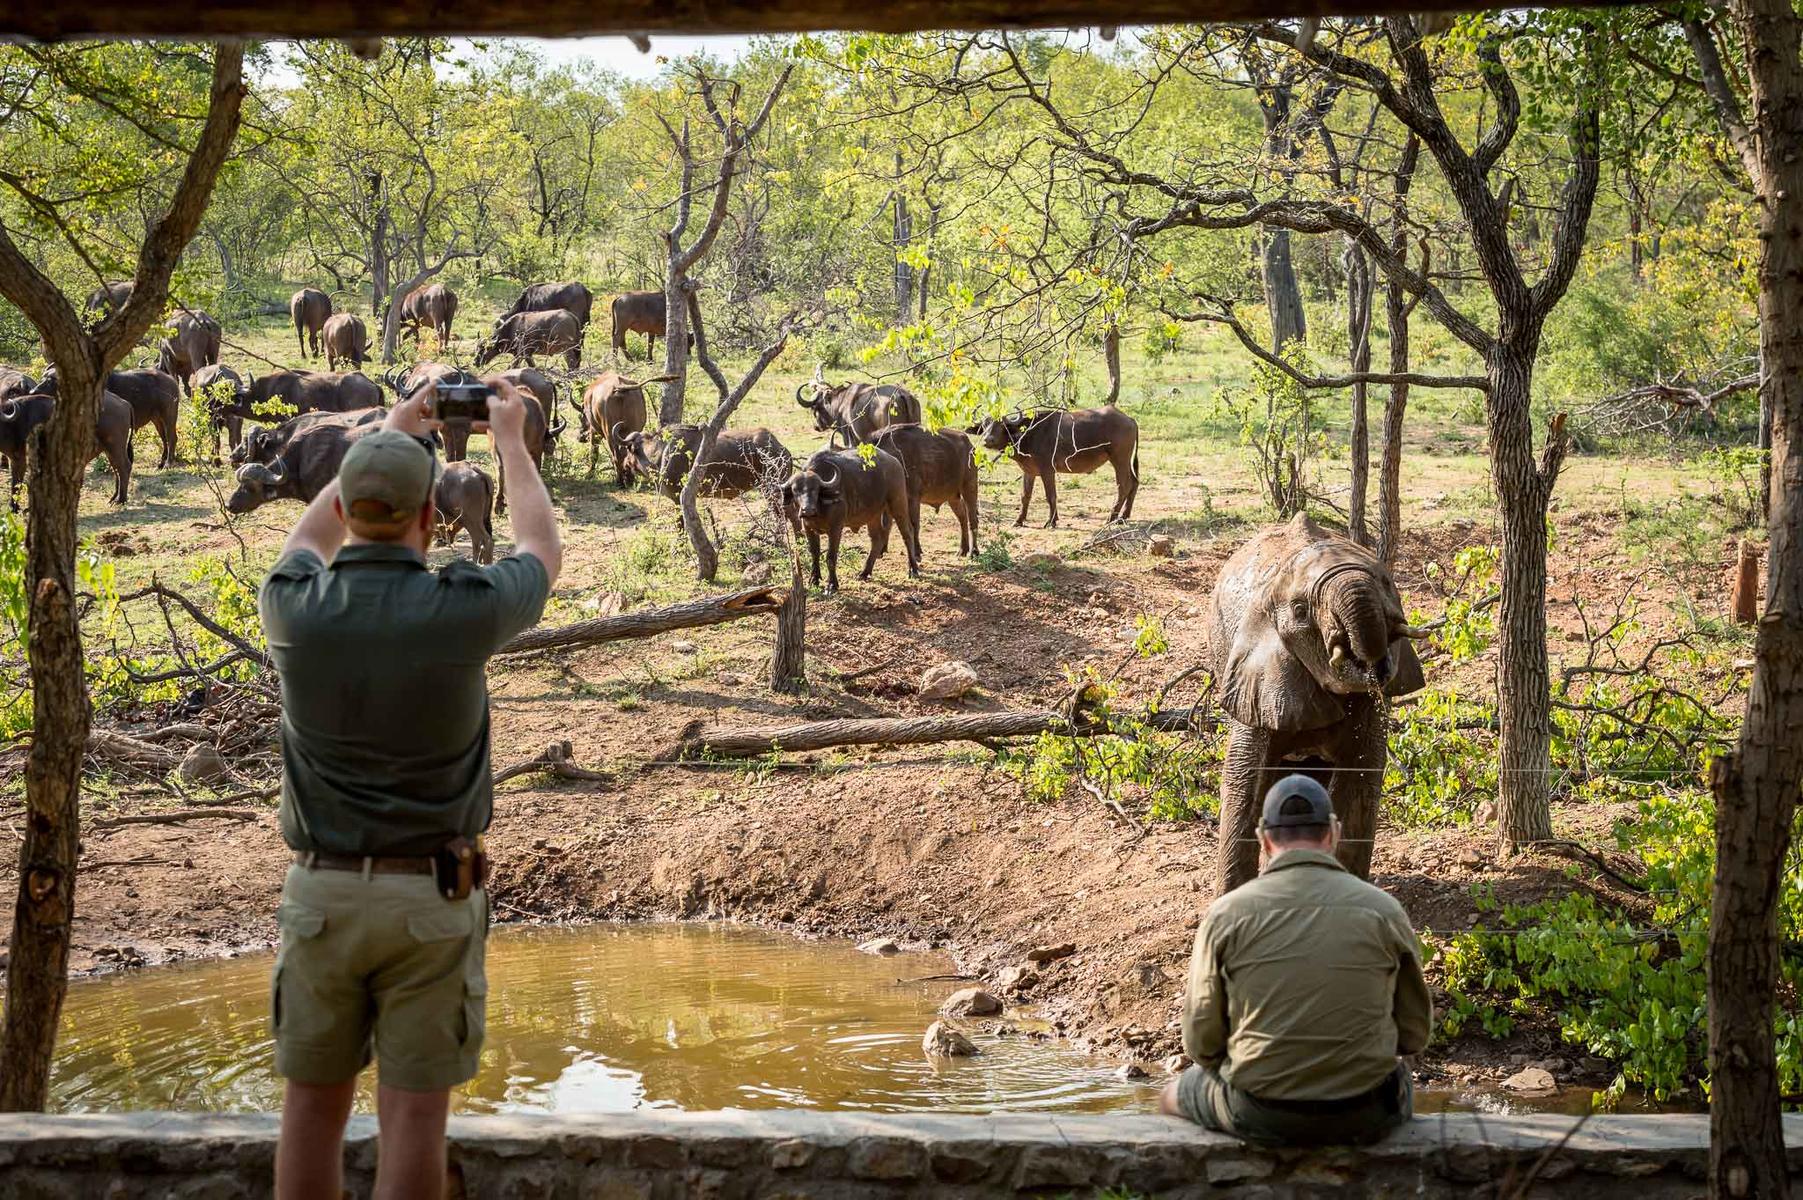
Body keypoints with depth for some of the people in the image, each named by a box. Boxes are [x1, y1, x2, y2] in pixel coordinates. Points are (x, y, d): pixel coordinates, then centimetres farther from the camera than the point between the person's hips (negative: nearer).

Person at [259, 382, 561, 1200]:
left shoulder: (294, 609, -8)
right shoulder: (461, 610, -16)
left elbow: (311, 540, 19)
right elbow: (543, 555, 9)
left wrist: (387, 435, 29)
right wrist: (511, 442, 23)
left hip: (321, 891, 2)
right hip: (432, 897, -2)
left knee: (312, 1106, 13)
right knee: (413, 1115, 4)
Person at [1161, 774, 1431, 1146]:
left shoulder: (1226, 914, -8)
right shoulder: (1384, 910, -5)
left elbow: (1202, 1042, -4)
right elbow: (1415, 1034, 3)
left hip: (1259, 1115, -1)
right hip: (1366, 1116, 1)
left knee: (1173, 1096, 31)